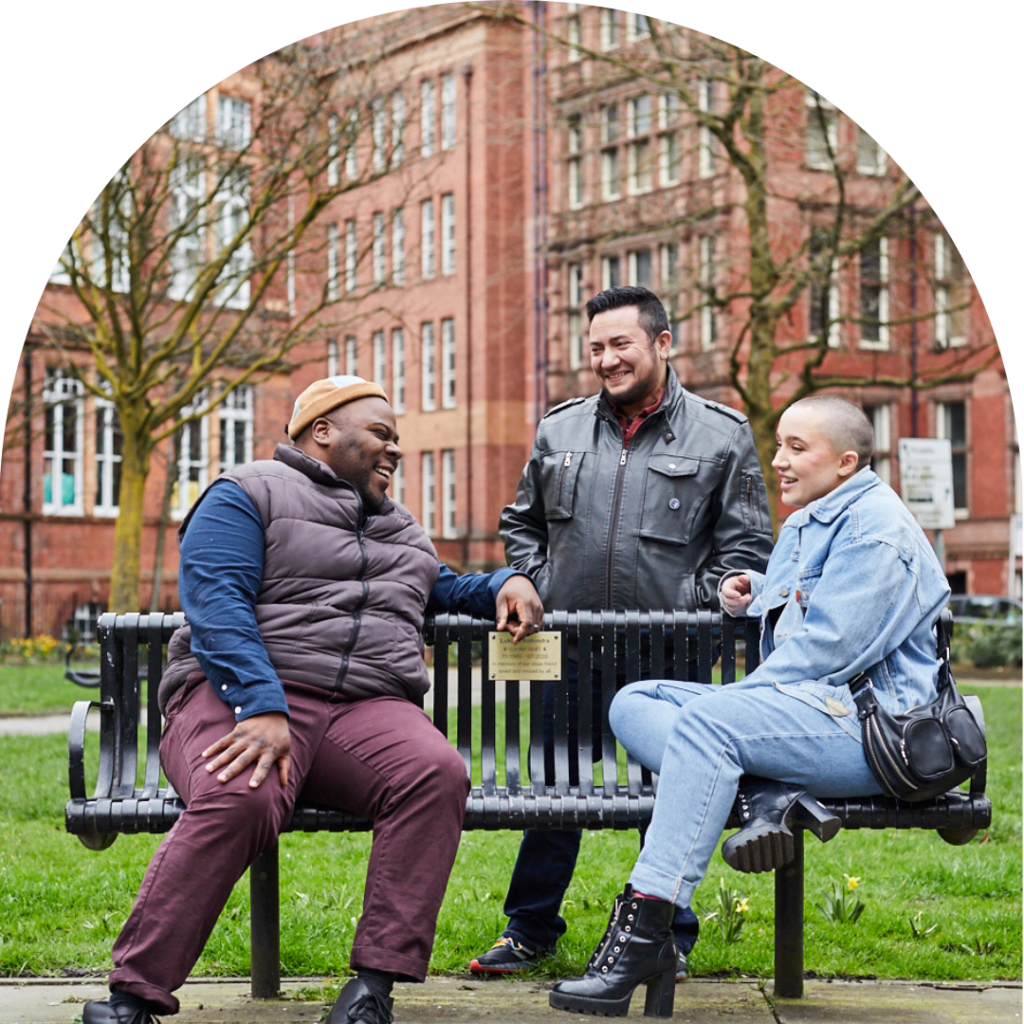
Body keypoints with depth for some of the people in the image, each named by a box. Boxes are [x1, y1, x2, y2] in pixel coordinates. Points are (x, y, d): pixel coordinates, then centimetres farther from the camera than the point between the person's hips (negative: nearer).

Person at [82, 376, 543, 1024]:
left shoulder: (400, 526, 31)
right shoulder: (248, 495, 7)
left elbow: (442, 588, 47)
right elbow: (217, 605, -7)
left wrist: (504, 584, 24)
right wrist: (260, 706, -22)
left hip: (369, 709, 5)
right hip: (242, 695, -5)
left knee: (438, 774, -29)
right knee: (238, 799, -38)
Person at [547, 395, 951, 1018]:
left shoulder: (875, 526, -8)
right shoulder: (803, 526, 23)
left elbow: (828, 647, -18)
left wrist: (742, 694, -13)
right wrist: (755, 596, 17)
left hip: (868, 728, -10)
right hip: (806, 711, 11)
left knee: (705, 720, -34)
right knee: (633, 704, 0)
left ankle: (645, 931, -38)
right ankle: (764, 799, -25)